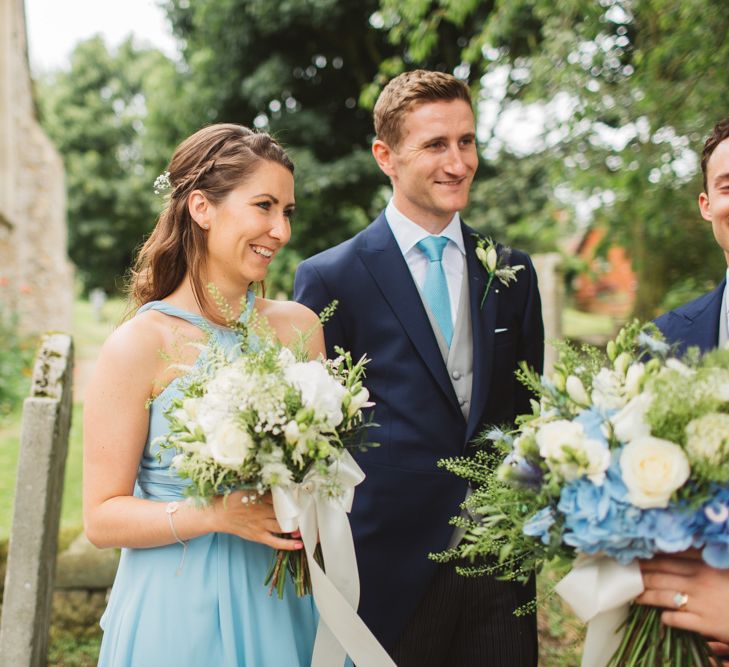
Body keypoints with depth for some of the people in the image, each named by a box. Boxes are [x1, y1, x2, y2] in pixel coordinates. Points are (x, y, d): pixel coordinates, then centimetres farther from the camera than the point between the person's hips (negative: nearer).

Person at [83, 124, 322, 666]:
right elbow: (103, 518, -11)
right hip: (180, 608, -4)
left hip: (283, 603, 4)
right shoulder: (138, 346, -12)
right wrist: (218, 515, -23)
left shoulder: (299, 326, -1)